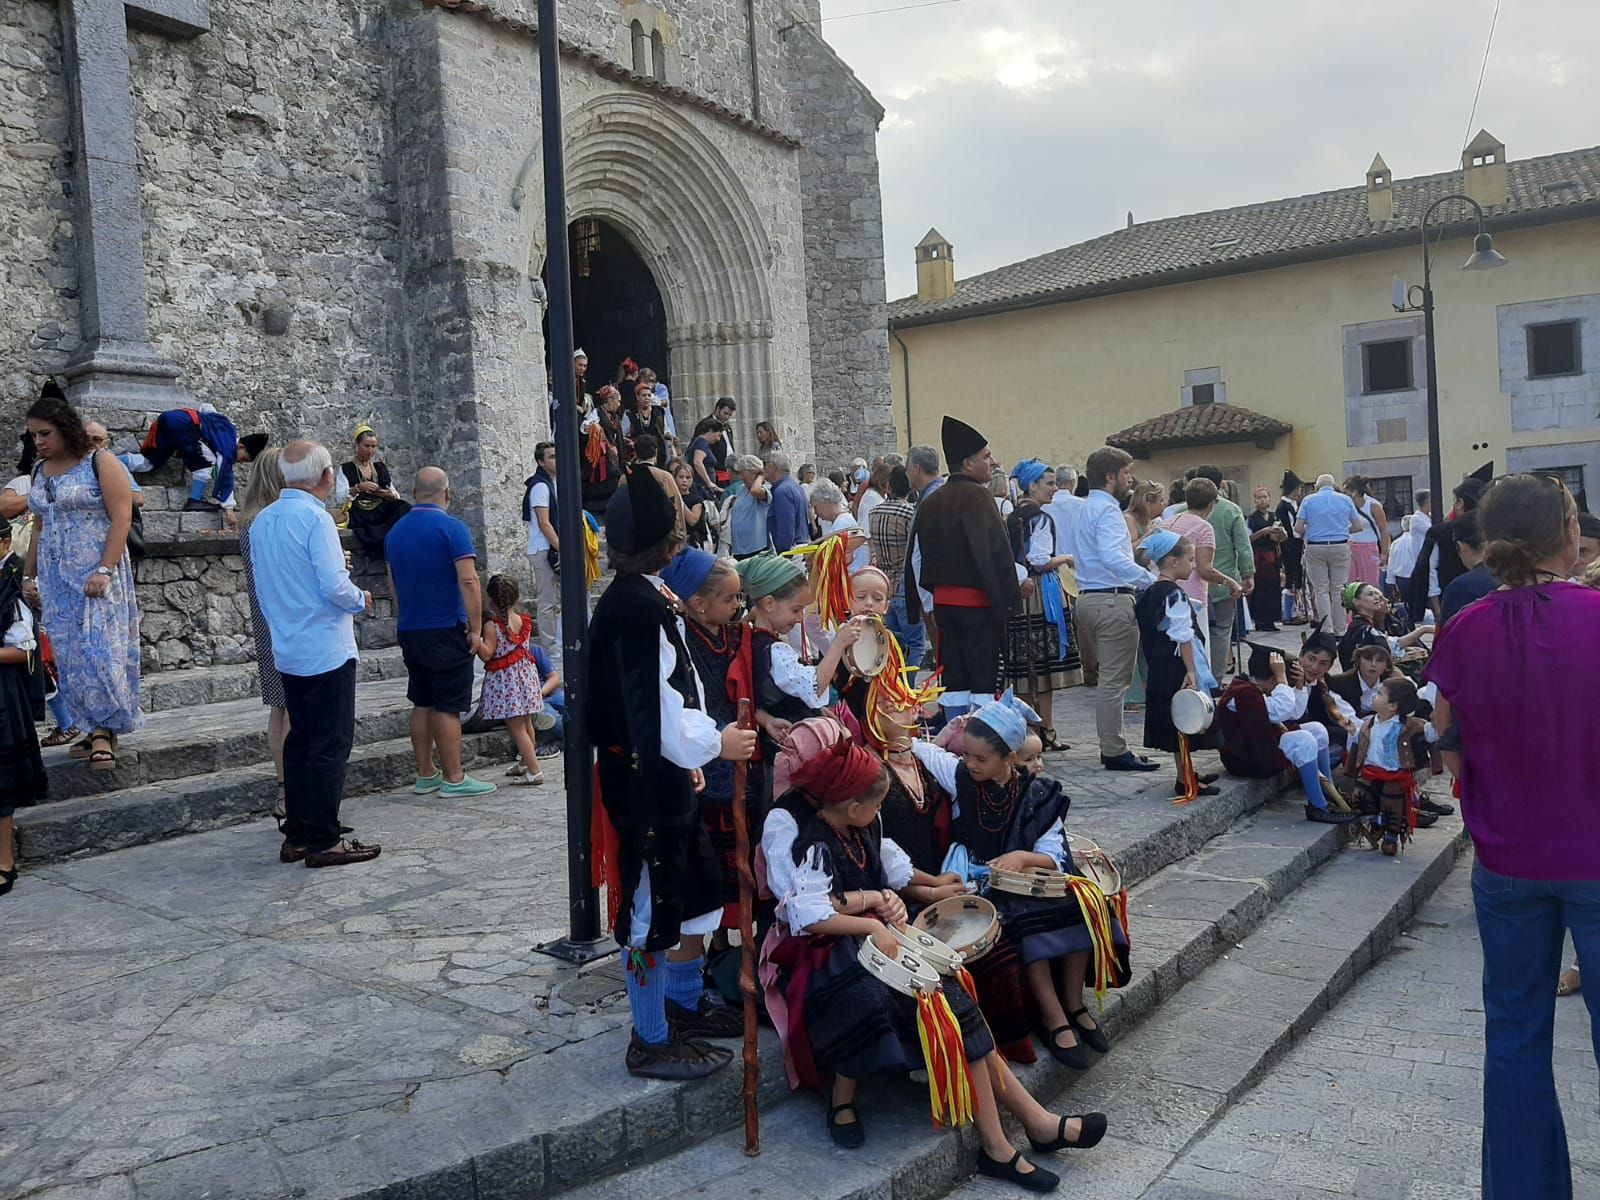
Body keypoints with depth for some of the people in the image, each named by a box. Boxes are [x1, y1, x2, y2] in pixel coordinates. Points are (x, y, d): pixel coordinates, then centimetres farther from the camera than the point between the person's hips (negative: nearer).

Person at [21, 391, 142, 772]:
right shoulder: (39, 470, 13)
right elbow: (39, 528, 19)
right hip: (56, 579, 6)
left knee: (100, 649, -9)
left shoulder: (100, 463, -6)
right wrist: (29, 575, 15)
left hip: (98, 574, -6)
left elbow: (121, 518, -12)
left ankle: (104, 730, -2)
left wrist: (104, 570, -20)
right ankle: (99, 727, 11)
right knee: (70, 654, 4)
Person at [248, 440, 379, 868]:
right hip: (326, 650, -8)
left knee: (299, 740, 14)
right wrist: (361, 600, -1)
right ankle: (324, 840, 0)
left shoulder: (261, 522, 9)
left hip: (287, 651, 8)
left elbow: (261, 583, 17)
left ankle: (297, 835, 18)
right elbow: (334, 585, -20)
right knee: (330, 745, -3)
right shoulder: (315, 518, -15)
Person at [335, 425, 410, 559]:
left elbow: (396, 496, 17)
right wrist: (358, 487, -20)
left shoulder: (381, 467, 20)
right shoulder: (346, 469, 8)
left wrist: (390, 495, -7)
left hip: (383, 512, 4)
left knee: (404, 509, -30)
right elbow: (339, 498, -4)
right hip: (359, 517, -4)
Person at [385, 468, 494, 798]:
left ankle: (425, 775, 18)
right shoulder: (451, 528, -12)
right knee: (448, 707, -3)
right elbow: (468, 581, -19)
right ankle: (453, 779, 1)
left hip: (409, 631, 7)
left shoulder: (396, 531, 10)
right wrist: (476, 628, -14)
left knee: (421, 703, 12)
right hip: (447, 631, -7)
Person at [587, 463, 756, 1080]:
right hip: (645, 786, -10)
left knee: (697, 894, 22)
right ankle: (652, 1042, 19)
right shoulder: (640, 606, -24)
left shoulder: (633, 597, 8)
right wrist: (716, 743, -11)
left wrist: (693, 748, 17)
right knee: (652, 911, 4)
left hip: (661, 780, 10)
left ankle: (685, 1006, 38)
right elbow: (660, 721, -25)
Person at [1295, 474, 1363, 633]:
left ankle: (1327, 628, -5)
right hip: (1340, 547, 1)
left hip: (1315, 548, -1)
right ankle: (1339, 630, 9)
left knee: (1321, 590, 3)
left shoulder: (1308, 500, 3)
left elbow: (1298, 528, -3)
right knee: (1338, 589, 6)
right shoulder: (1345, 499, 6)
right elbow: (1358, 526, 6)